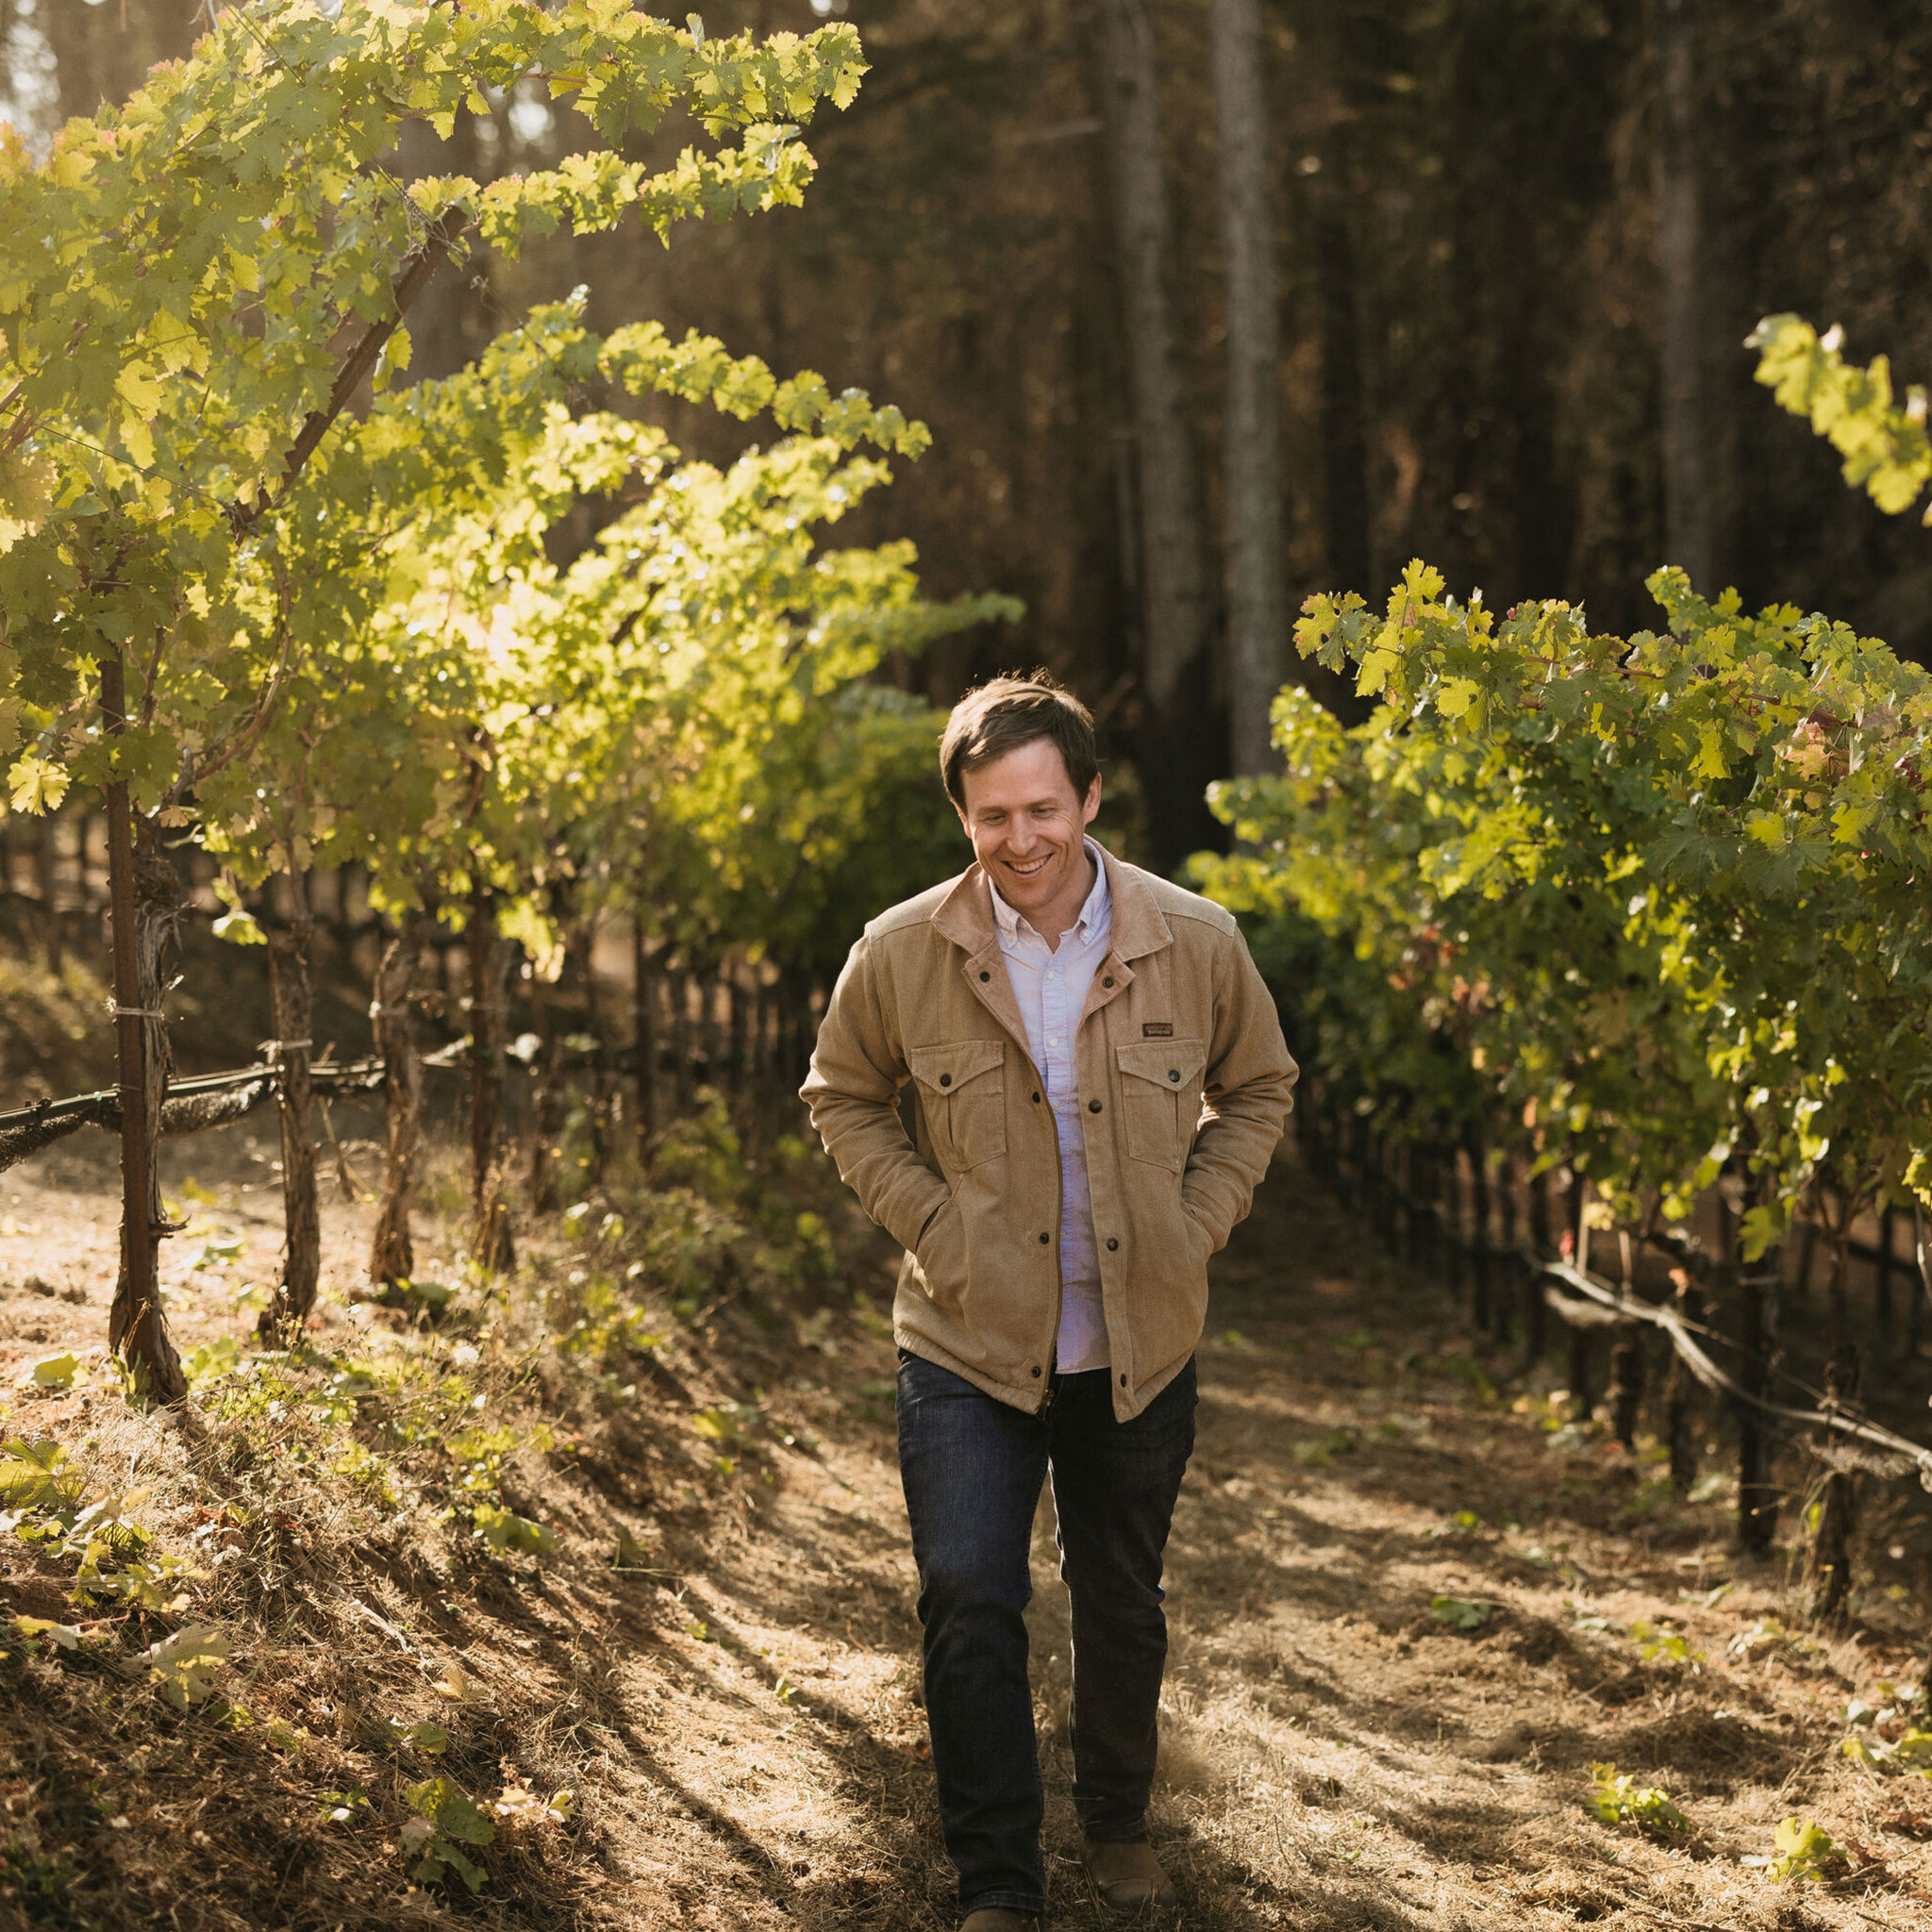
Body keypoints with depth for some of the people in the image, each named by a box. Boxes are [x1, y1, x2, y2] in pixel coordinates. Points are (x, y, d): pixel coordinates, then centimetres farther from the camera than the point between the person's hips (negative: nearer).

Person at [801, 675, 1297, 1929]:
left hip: (1140, 1346, 2)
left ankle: (1119, 1825, 41)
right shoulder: (902, 955, -10)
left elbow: (1257, 1092, 10)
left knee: (1124, 1605, 16)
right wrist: (928, 1222, -5)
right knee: (971, 1603, -9)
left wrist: (1196, 1223, -3)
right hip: (970, 1350, -1)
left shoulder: (1197, 944, -8)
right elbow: (843, 1098, 7)